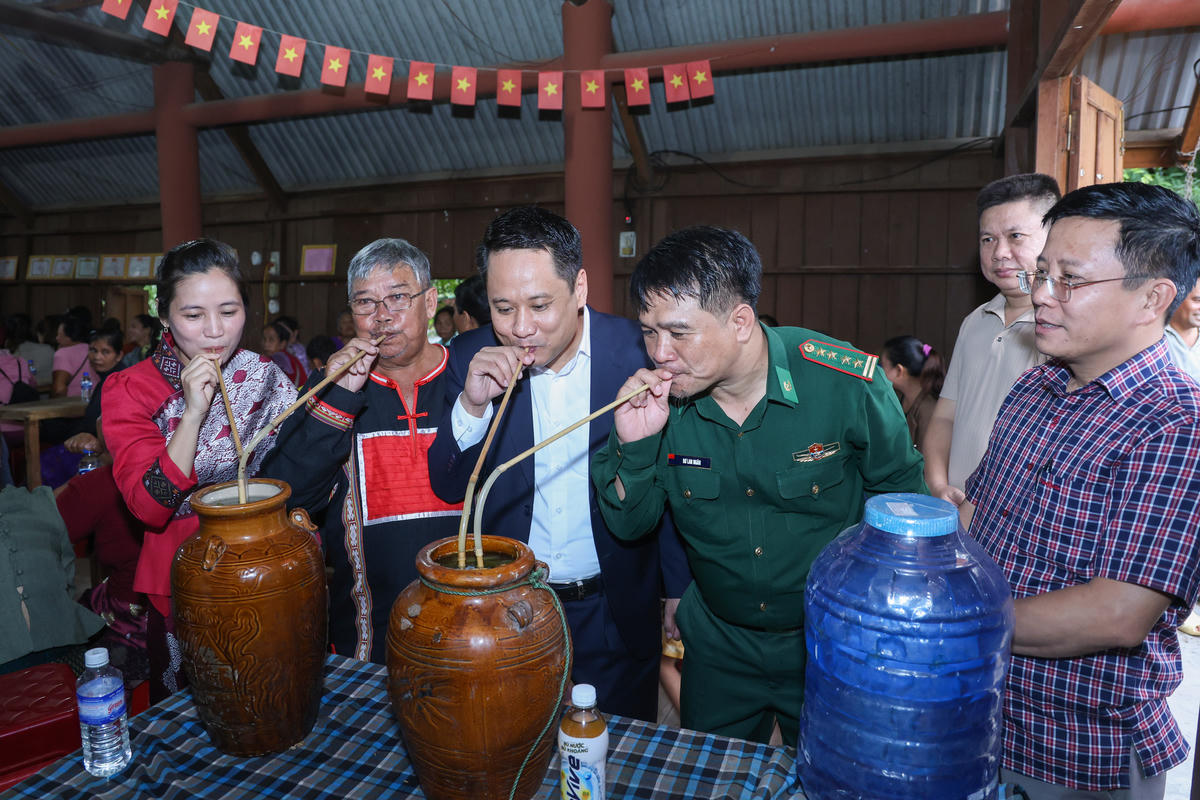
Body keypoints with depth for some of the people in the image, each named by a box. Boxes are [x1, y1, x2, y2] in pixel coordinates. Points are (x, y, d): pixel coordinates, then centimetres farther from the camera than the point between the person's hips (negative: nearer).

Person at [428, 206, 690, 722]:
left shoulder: (641, 353, -14)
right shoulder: (472, 357, -7)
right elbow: (448, 488, -5)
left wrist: (679, 595, 0)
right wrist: (472, 405, -22)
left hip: (616, 617, -1)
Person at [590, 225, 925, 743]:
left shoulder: (847, 384, -22)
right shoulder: (658, 399, -15)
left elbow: (899, 490, -5)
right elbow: (629, 525, -8)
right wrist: (633, 445, -27)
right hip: (718, 647, 3)